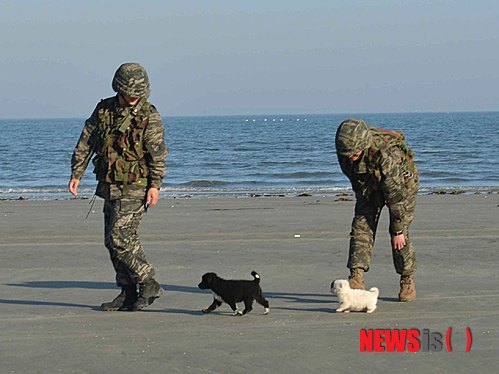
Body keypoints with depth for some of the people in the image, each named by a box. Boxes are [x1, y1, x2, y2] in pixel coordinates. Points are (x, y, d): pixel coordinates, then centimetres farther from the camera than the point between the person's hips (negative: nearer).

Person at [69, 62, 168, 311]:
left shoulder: (149, 115, -8)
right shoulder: (103, 110, 6)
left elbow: (158, 153, -11)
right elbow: (85, 143, 10)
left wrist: (155, 185, -19)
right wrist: (76, 174, 4)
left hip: (134, 188, -6)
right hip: (109, 186, 6)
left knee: (120, 239, -13)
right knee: (113, 241, 8)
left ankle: (149, 285, -2)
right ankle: (128, 293, 15)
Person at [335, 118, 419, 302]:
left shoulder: (386, 153, -43)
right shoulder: (345, 148, -24)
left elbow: (395, 194, -34)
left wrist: (398, 230, -28)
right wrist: (359, 193, 13)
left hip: (402, 181, -5)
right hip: (369, 184, 5)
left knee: (400, 236, -10)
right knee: (361, 226, -12)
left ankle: (407, 281, 8)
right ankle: (356, 279, -19)